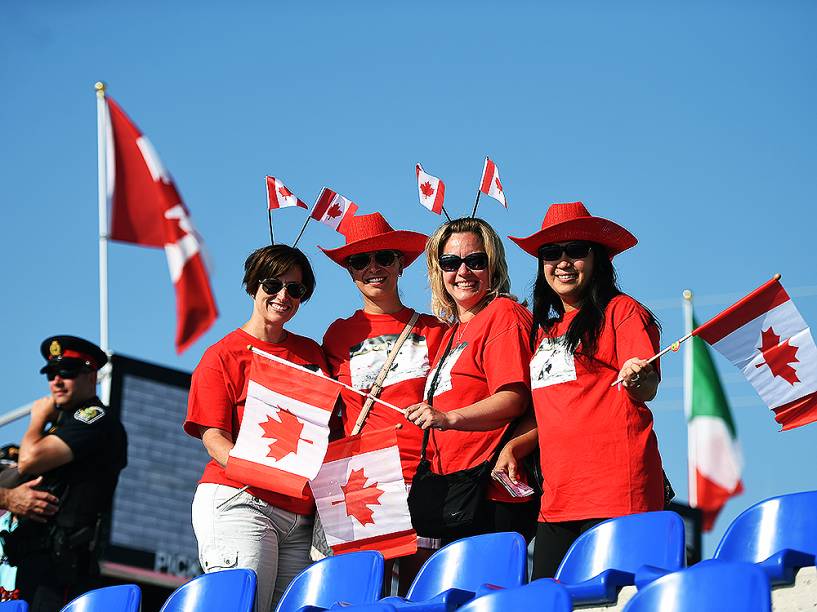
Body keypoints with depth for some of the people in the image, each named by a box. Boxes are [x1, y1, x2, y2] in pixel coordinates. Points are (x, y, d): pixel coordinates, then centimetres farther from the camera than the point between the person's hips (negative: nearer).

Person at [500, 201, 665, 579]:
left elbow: (648, 389, -9)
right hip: (557, 496, 7)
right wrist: (513, 446, 11)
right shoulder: (544, 327, 22)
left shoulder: (621, 311, 2)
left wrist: (637, 379, -31)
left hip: (615, 490, -7)